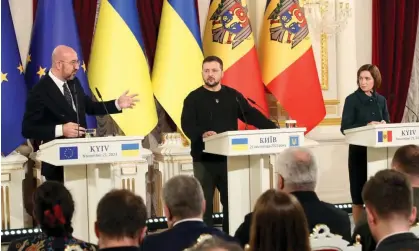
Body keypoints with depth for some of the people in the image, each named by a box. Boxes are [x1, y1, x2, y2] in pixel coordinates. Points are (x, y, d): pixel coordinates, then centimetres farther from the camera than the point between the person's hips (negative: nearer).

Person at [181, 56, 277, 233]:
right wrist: (202, 134, -31)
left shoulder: (233, 96, 10)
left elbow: (252, 115, 7)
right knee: (204, 202, 1)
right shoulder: (193, 98, 0)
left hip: (229, 157, 3)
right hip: (204, 159, -3)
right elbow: (187, 125, -10)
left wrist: (274, 129, -4)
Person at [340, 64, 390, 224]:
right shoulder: (352, 100, -4)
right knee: (359, 192, 0)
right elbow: (345, 128, -10)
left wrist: (383, 125, -11)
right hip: (359, 151, -4)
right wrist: (367, 126, -22)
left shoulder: (381, 100, 10)